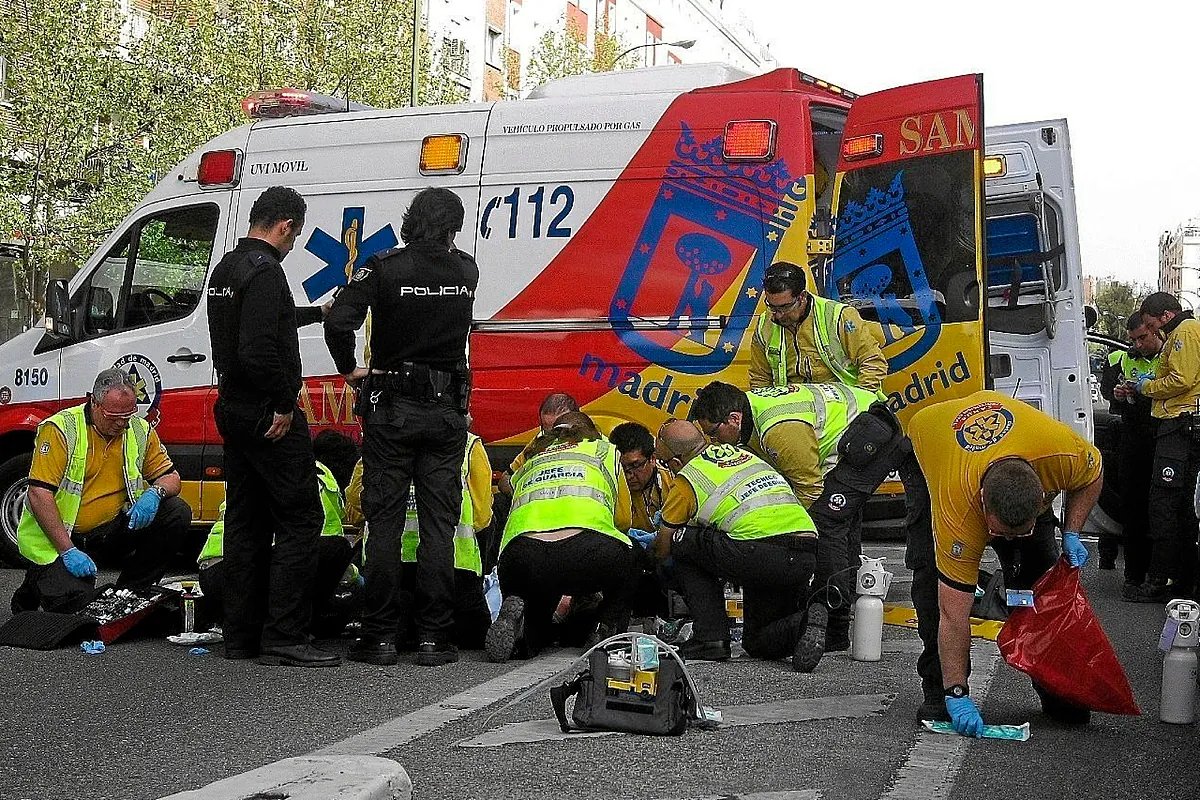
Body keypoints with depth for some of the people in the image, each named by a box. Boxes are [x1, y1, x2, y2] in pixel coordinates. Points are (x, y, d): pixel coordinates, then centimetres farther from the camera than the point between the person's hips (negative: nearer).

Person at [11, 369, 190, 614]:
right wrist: (67, 551, -25)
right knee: (71, 602, -25)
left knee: (177, 513, -12)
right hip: (56, 535, -5)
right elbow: (39, 494, -19)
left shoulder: (141, 431, 1)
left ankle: (131, 593, -1)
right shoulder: (61, 429, -14)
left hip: (111, 529, 5)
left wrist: (155, 492, -19)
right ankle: (38, 578, 13)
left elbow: (171, 477, 8)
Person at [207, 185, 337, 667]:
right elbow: (259, 351, -28)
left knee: (246, 523, 12)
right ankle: (284, 637, -7)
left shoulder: (227, 267, 16)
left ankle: (242, 636, 16)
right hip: (267, 416, -10)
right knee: (300, 520, -6)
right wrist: (284, 405, -16)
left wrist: (318, 312, 47)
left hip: (233, 409, 10)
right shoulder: (264, 270, -17)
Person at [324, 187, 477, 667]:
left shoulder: (384, 267, -8)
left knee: (384, 523, 3)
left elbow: (338, 321, -20)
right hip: (446, 411, 2)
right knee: (439, 526, 4)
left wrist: (350, 369, -4)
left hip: (391, 410, -2)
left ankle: (380, 637, 5)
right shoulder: (466, 271, 2)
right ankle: (434, 637, 4)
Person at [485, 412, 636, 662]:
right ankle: (606, 630, 15)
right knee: (627, 558, 34)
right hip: (587, 553, -2)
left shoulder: (528, 463, 37)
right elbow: (624, 521, 39)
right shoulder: (606, 450, 31)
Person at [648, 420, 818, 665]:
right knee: (759, 643, 26)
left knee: (682, 542, 16)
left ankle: (711, 638, 8)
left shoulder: (686, 481, 8)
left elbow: (662, 550, 20)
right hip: (809, 557, 8)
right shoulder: (741, 453, 27)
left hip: (762, 555, -7)